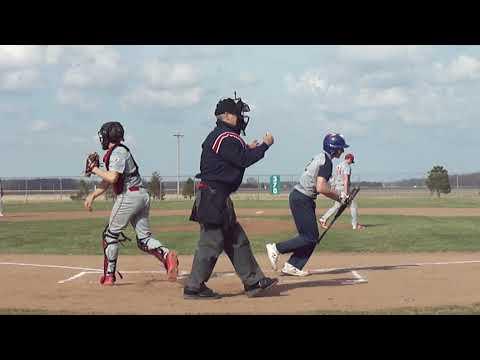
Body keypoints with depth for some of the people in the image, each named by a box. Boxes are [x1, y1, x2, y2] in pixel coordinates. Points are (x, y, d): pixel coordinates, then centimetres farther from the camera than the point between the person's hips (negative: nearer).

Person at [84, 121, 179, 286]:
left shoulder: (117, 152, -9)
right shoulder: (118, 152, 21)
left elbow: (112, 178, -23)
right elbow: (107, 181, 22)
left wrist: (95, 170, -9)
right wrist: (92, 195, 16)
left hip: (129, 196, -9)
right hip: (142, 196, 9)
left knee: (111, 234, 3)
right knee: (144, 238, 5)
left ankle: (109, 275, 6)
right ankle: (166, 254, -20)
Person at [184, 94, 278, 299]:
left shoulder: (218, 136, 19)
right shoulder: (225, 137, -13)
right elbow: (243, 161, -18)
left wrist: (248, 149, 13)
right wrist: (265, 145, -9)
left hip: (217, 197, 11)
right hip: (214, 196, -11)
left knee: (237, 240, 13)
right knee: (211, 241, -7)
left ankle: (253, 282, 17)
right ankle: (194, 288, -2)